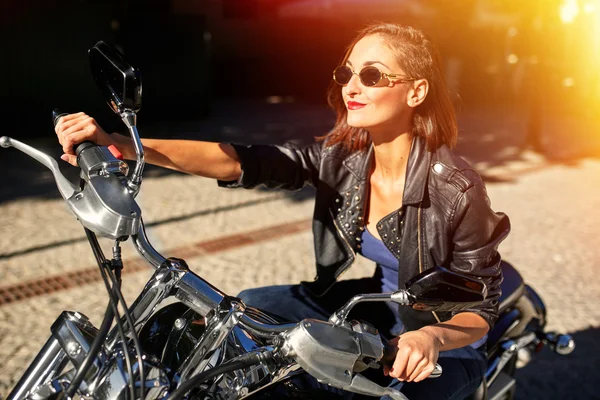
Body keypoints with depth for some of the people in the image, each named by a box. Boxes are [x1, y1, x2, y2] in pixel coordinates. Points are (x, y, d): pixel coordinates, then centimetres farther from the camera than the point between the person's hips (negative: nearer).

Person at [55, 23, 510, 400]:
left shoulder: (456, 189, -26)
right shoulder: (341, 155, -12)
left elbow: (482, 307, -19)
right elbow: (243, 161, -26)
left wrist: (432, 336, -43)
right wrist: (118, 144, -38)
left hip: (446, 343, -4)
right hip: (374, 306, 5)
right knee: (242, 310, -6)